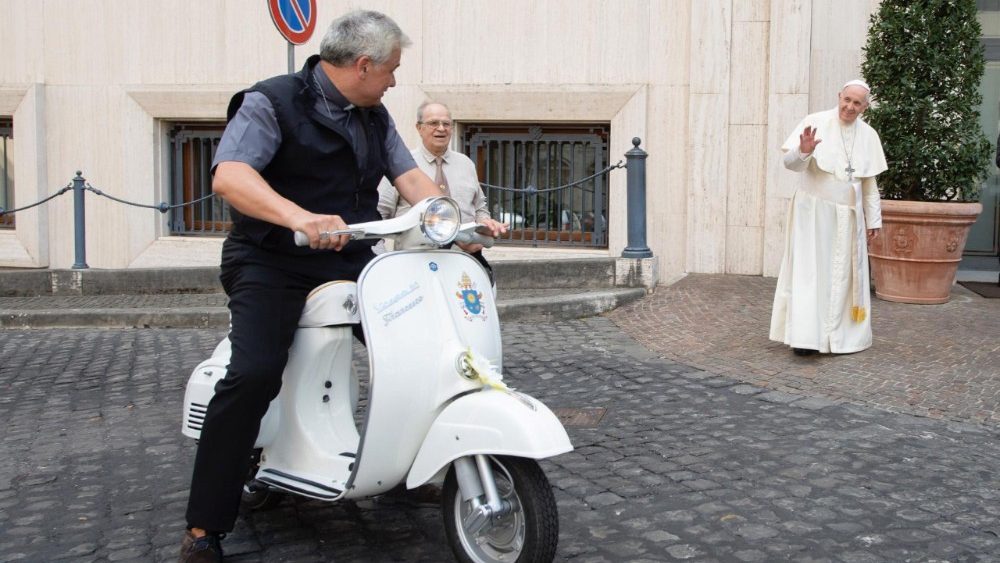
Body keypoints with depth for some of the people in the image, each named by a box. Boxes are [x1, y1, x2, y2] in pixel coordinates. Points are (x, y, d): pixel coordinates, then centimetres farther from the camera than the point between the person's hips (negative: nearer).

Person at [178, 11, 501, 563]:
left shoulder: (374, 117, 13)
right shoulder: (271, 102, -10)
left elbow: (410, 177, 9)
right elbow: (229, 175, -24)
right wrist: (300, 217, -42)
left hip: (350, 262, 7)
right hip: (271, 264, -7)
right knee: (255, 373, -25)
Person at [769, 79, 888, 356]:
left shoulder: (868, 135, 5)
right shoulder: (815, 123, -8)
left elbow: (869, 182, 11)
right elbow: (791, 163, -13)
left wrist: (873, 219, 11)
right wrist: (803, 150, -35)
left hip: (848, 215, 4)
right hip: (813, 211, -4)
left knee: (843, 275, 9)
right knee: (809, 271, -6)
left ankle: (838, 334, 19)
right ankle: (805, 335, -5)